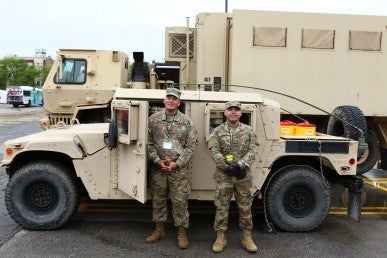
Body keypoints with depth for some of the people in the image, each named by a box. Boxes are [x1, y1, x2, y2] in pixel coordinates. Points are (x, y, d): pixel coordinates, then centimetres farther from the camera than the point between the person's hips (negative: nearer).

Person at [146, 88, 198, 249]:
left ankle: (182, 232, 17)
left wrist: (177, 163, -11)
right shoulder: (153, 119, 2)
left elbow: (191, 145, -3)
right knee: (158, 199, 12)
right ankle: (159, 229, 29)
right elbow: (149, 143, 2)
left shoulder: (186, 121, -1)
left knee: (180, 201, 3)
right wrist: (158, 161, -9)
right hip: (158, 167, 2)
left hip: (179, 168, -2)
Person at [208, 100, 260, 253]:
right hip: (223, 175, -1)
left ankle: (247, 237, 22)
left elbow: (253, 150, -3)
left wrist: (240, 165, -16)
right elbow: (214, 151, -5)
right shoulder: (218, 131, 3)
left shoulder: (248, 130, 5)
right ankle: (220, 238, 16)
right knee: (222, 206, 4)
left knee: (245, 207, 9)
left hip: (243, 175, 1)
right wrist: (227, 166, -16)